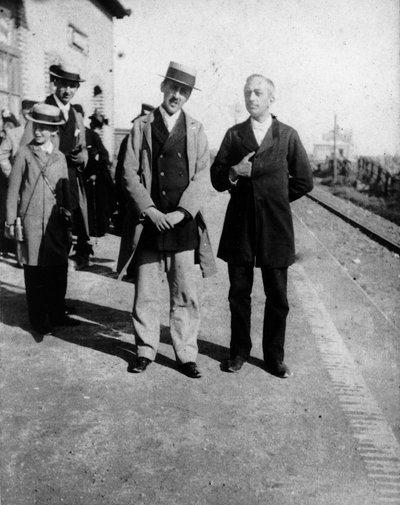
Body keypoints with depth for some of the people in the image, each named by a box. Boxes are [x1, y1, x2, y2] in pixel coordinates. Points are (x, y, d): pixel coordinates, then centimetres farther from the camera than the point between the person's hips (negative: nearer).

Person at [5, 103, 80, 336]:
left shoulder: (60, 157, 10)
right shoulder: (25, 153, 1)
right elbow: (14, 189, 1)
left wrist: (68, 221, 11)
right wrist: (12, 221, -2)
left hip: (57, 221, 3)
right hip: (32, 221, -3)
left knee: (59, 269, 6)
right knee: (35, 271, 2)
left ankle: (57, 315, 20)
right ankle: (38, 320, 13)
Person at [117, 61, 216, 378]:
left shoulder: (195, 130, 7)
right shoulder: (141, 126, 6)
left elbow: (202, 176, 0)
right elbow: (129, 173, 1)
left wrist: (181, 212, -12)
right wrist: (149, 210, -10)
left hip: (183, 223, 0)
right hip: (147, 221, 0)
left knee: (186, 295, 5)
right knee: (145, 294, 8)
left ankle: (186, 355, 16)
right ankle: (146, 351, 22)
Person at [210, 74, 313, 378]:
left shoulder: (288, 135, 5)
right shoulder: (234, 135, 9)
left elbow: (304, 182, 9)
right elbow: (217, 179, 7)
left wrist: (275, 198, 6)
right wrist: (233, 172, -12)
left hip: (275, 226, -1)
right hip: (240, 226, 1)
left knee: (277, 297, 4)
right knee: (239, 293, 8)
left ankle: (274, 357, 17)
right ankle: (239, 352, 22)